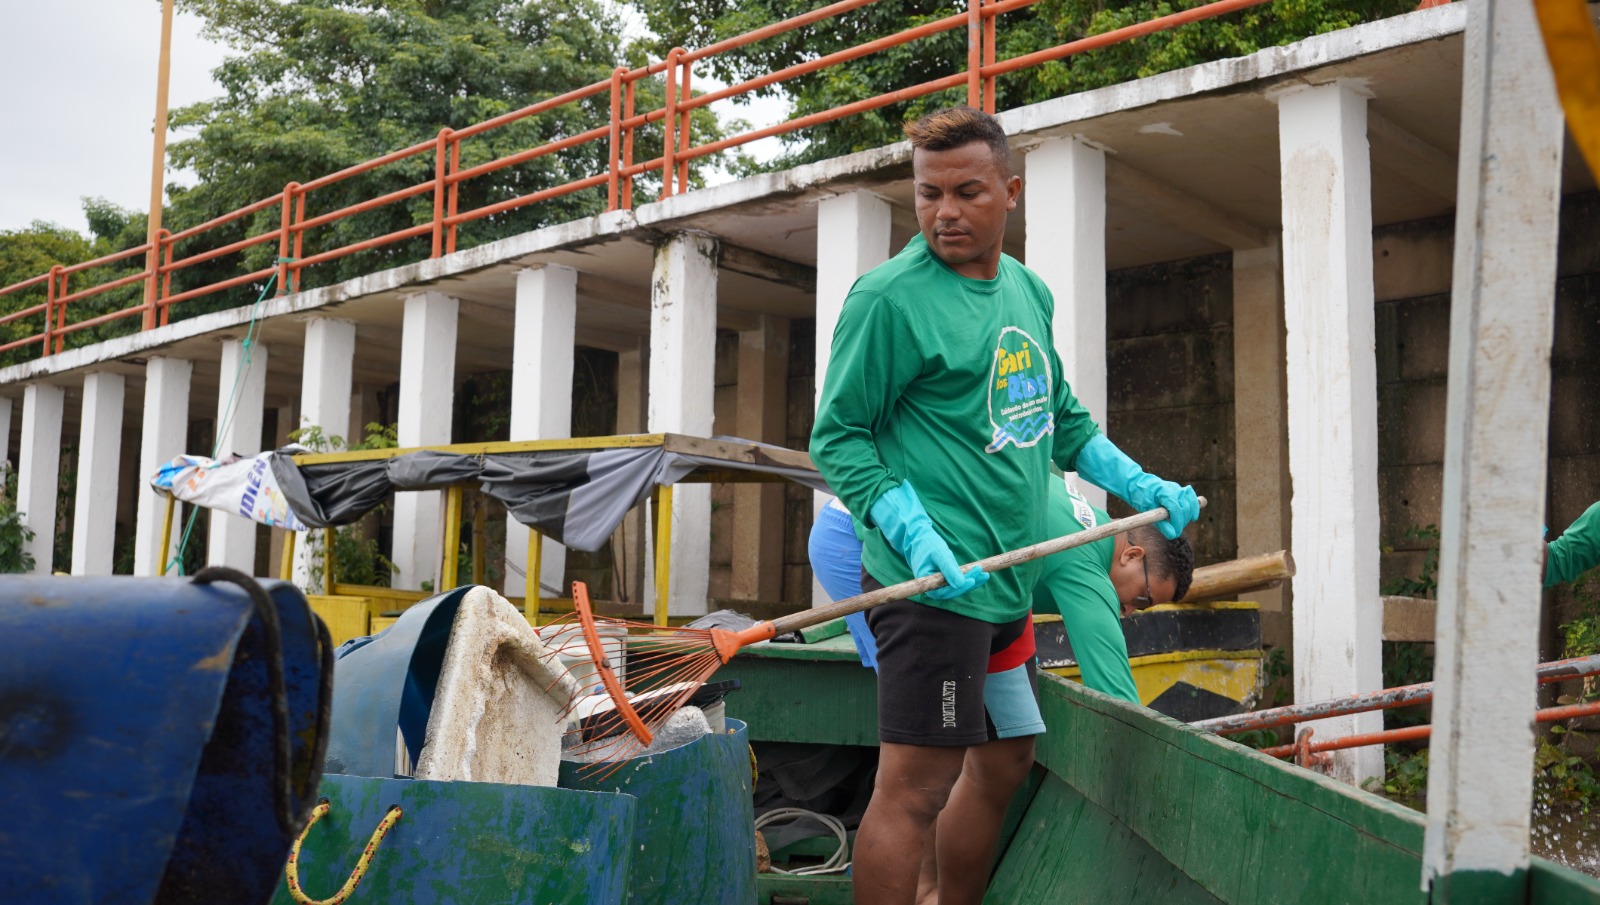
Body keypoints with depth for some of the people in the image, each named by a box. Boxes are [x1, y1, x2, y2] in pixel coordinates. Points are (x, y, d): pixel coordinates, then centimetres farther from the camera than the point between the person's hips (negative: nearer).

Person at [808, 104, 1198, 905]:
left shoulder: (1029, 291, 12)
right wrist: (918, 538, -22)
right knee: (915, 787, -8)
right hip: (933, 584, -9)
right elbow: (837, 438, -12)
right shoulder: (889, 297, -12)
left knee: (1005, 763, 19)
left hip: (1006, 581, 9)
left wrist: (1144, 488, 15)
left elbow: (1060, 419, 24)